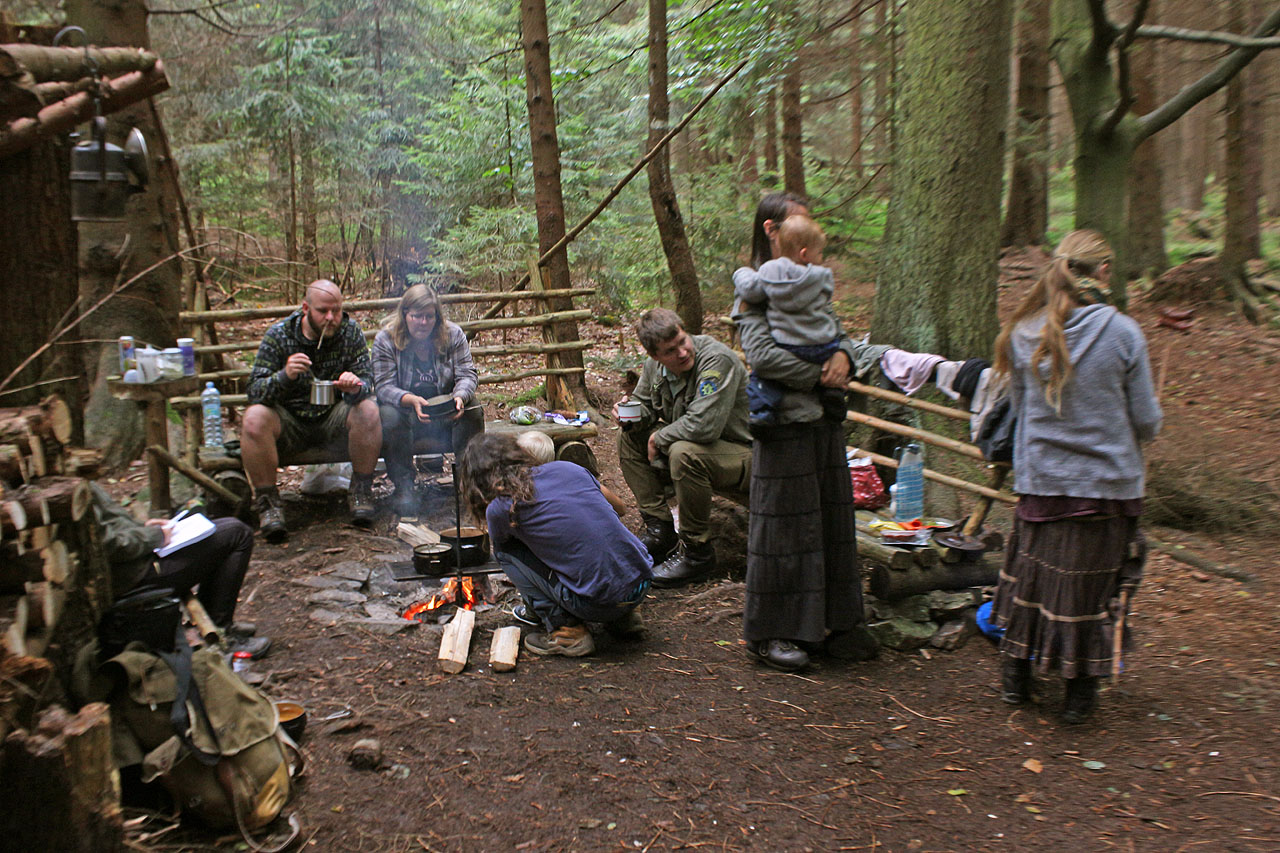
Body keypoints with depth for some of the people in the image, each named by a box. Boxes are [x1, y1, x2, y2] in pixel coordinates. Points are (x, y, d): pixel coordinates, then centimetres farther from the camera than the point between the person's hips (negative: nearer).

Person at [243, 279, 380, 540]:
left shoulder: (351, 332, -5)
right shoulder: (278, 335, -9)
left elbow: (367, 381, -8)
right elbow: (255, 391, -15)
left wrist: (356, 386, -34)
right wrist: (284, 376, -37)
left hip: (333, 418, 1)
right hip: (288, 420, -1)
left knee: (368, 410, -28)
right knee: (254, 419, -31)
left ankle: (361, 491, -12)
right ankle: (267, 501, -15)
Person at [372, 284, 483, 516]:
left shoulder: (453, 334, -2)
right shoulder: (385, 340, -7)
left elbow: (467, 375, -8)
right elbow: (385, 386, -15)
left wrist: (460, 397, -33)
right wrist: (412, 401, -37)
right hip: (405, 411, -1)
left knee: (472, 413, -28)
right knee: (389, 416, -34)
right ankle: (403, 487, -21)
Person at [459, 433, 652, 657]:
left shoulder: (499, 509, -2)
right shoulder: (567, 468, 9)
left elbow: (498, 546, 23)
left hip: (598, 603, -5)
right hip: (642, 584, 6)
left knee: (504, 551, 10)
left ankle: (566, 630, 5)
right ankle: (622, 619, 24)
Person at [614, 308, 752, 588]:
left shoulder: (716, 359, -26)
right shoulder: (654, 366, -3)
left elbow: (704, 426, -36)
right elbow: (645, 405, 17)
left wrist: (659, 438, -19)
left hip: (741, 453, -8)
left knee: (684, 453, -36)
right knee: (629, 439, 2)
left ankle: (697, 551, -17)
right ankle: (659, 531, 3)